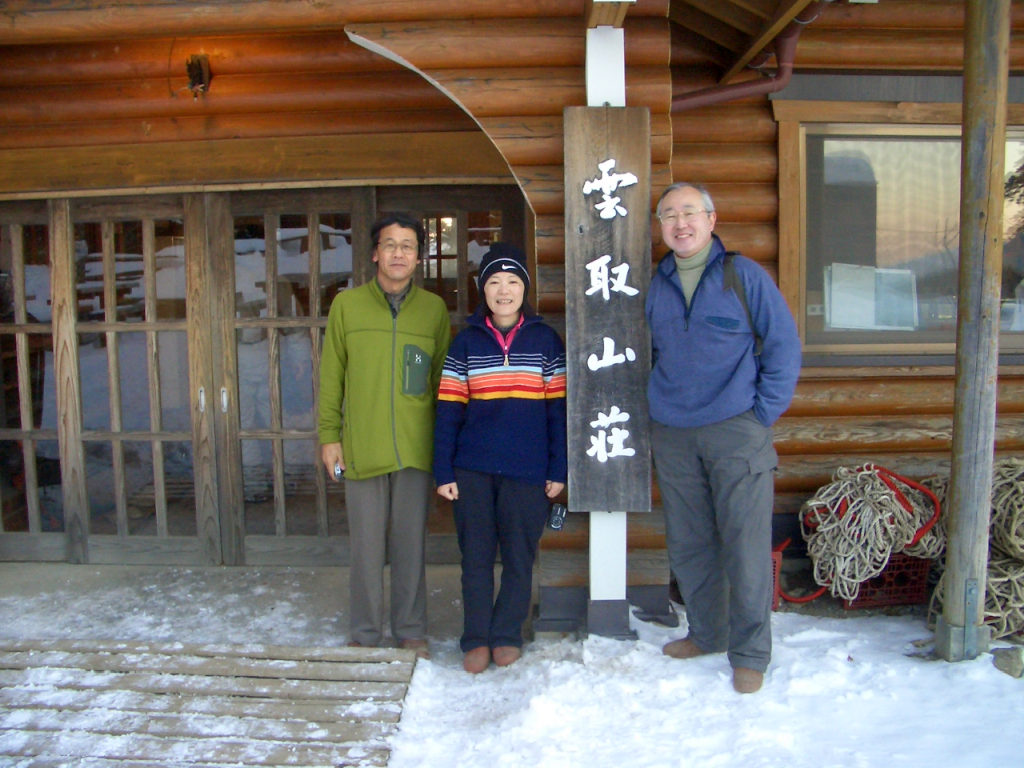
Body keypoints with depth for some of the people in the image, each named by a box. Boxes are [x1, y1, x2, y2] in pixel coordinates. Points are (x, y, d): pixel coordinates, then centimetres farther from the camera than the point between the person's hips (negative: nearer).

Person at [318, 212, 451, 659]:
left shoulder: (434, 309, 6)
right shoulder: (347, 305, 4)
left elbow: (443, 380, 9)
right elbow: (331, 376, 6)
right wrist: (329, 435, 1)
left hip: (416, 449, 1)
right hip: (361, 448, 0)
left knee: (411, 543, 8)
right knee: (367, 546, 6)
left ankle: (411, 631, 24)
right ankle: (365, 633, 23)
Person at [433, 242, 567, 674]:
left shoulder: (545, 340, 3)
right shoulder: (466, 343, 4)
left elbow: (558, 408, 3)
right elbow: (449, 410, 3)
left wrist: (558, 469, -1)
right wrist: (443, 471, -2)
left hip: (527, 469, 0)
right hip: (473, 470, 1)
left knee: (519, 557, 8)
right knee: (475, 556, 7)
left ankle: (507, 635, 24)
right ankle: (476, 639, 20)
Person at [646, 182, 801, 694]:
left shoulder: (743, 275, -1)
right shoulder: (654, 285, 10)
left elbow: (784, 346, -1)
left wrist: (764, 413, -6)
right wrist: (660, 406, 12)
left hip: (735, 432, -4)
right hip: (672, 436, 4)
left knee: (746, 547, -2)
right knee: (688, 545, 12)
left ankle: (749, 652, 13)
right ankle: (706, 633, 30)